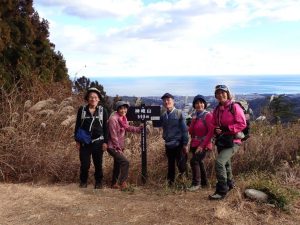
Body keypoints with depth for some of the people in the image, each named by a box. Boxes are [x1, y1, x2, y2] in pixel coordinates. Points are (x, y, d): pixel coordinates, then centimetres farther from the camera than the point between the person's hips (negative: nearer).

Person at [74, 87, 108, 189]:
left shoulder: (103, 111, 2)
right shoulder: (82, 109, 2)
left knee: (98, 163, 6)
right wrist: (77, 140, 2)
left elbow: (105, 127, 3)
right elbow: (77, 126, 6)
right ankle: (83, 181, 22)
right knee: (84, 163, 2)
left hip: (98, 142, 0)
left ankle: (98, 182, 22)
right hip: (84, 142, 0)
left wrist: (105, 142, -2)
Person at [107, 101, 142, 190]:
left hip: (119, 147, 9)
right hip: (113, 147, -9)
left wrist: (139, 128, 9)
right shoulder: (113, 119, -20)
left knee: (118, 164, 17)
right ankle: (122, 183, -8)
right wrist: (118, 148, -18)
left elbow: (127, 128, 18)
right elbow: (113, 135, -21)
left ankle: (114, 184, 32)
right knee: (125, 162, -18)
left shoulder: (123, 118, 6)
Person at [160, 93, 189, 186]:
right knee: (170, 164, 12)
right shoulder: (163, 115, 6)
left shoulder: (179, 113, -7)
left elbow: (185, 129, -8)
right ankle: (170, 182, 23)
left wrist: (185, 143, -10)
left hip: (178, 144, -4)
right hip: (168, 145, 4)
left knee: (180, 164, -4)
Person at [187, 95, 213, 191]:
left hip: (204, 144, -7)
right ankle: (204, 183, 29)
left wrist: (202, 145, -18)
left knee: (194, 161, -17)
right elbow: (190, 131, 9)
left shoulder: (208, 115, -11)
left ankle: (196, 183, -3)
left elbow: (211, 132, -16)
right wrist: (193, 121, -9)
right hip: (195, 144, 7)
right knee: (199, 163, 14)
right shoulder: (194, 115, 10)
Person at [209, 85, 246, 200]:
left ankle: (222, 191, -9)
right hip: (221, 141, 7)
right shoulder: (217, 110, 9)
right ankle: (229, 184, 44)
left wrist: (226, 129, -21)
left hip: (232, 141, -7)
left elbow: (242, 124, -15)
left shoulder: (234, 107, -11)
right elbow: (214, 125, 17)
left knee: (219, 162, -20)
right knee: (225, 164, 21)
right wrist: (215, 130, -6)